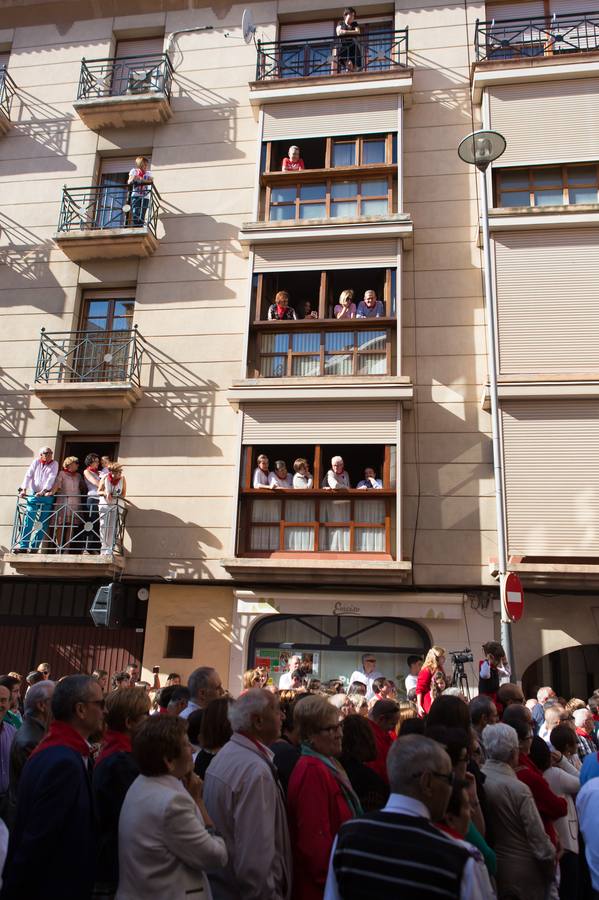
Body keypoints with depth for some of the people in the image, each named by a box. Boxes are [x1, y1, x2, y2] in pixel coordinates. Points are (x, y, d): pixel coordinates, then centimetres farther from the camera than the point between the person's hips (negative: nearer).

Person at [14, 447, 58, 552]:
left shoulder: (54, 464, 4)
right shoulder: (36, 462, 9)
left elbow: (51, 478, -9)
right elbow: (28, 475, 2)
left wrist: (43, 491, -21)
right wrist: (24, 489, -12)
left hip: (47, 496, -1)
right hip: (34, 495, 1)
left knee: (43, 523, -3)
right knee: (28, 520, -8)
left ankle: (34, 547, 3)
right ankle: (23, 546, -7)